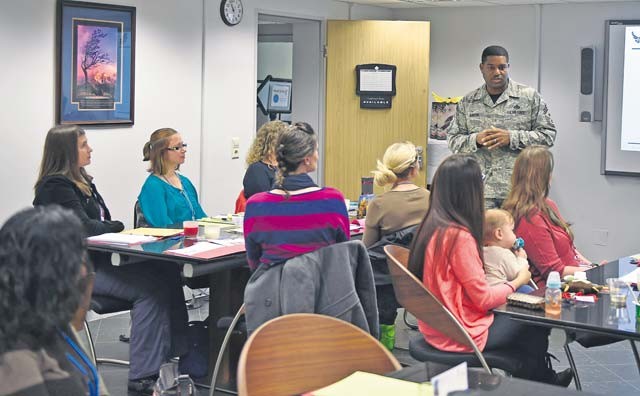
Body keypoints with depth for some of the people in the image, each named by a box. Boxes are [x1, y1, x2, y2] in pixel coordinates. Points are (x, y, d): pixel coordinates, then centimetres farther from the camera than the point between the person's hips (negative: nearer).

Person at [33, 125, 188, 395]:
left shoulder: (81, 181, 20)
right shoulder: (55, 187, -9)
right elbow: (83, 226, -19)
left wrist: (114, 228, -3)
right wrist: (120, 227, -4)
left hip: (97, 259, 9)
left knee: (168, 274, -12)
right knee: (150, 288, -25)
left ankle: (177, 356, -13)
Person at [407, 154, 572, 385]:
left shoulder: (430, 227, 1)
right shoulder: (459, 236, -25)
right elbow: (483, 298, -20)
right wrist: (518, 281, -3)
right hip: (462, 335, -8)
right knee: (536, 327, 12)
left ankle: (546, 378, 37)